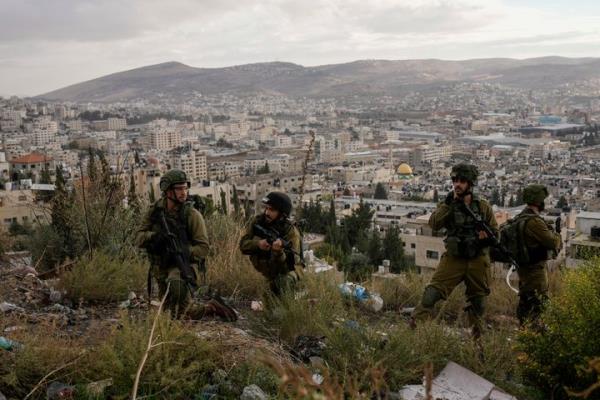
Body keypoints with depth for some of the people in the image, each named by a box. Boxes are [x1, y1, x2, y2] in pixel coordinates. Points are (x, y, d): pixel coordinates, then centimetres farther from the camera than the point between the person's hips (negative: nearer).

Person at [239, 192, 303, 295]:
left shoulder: (291, 232, -26)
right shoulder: (257, 221, -13)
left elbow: (288, 266, -31)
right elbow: (243, 244, -12)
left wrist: (278, 251, -51)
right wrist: (257, 244, -33)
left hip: (286, 271, -6)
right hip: (265, 269, 7)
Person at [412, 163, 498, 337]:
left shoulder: (483, 206, 2)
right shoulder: (448, 204, 0)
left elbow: (495, 232, 9)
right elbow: (434, 224, -16)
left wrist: (487, 237, -13)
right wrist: (448, 203, -22)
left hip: (478, 261, 1)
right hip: (453, 258, -1)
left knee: (478, 303, 13)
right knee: (431, 294, -14)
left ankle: (477, 337, 30)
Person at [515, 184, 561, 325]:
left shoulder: (519, 218, 8)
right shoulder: (534, 221, -23)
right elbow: (552, 242, -19)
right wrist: (557, 234, 1)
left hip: (523, 266, 10)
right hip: (535, 269, -10)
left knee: (526, 300, 18)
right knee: (537, 302, -4)